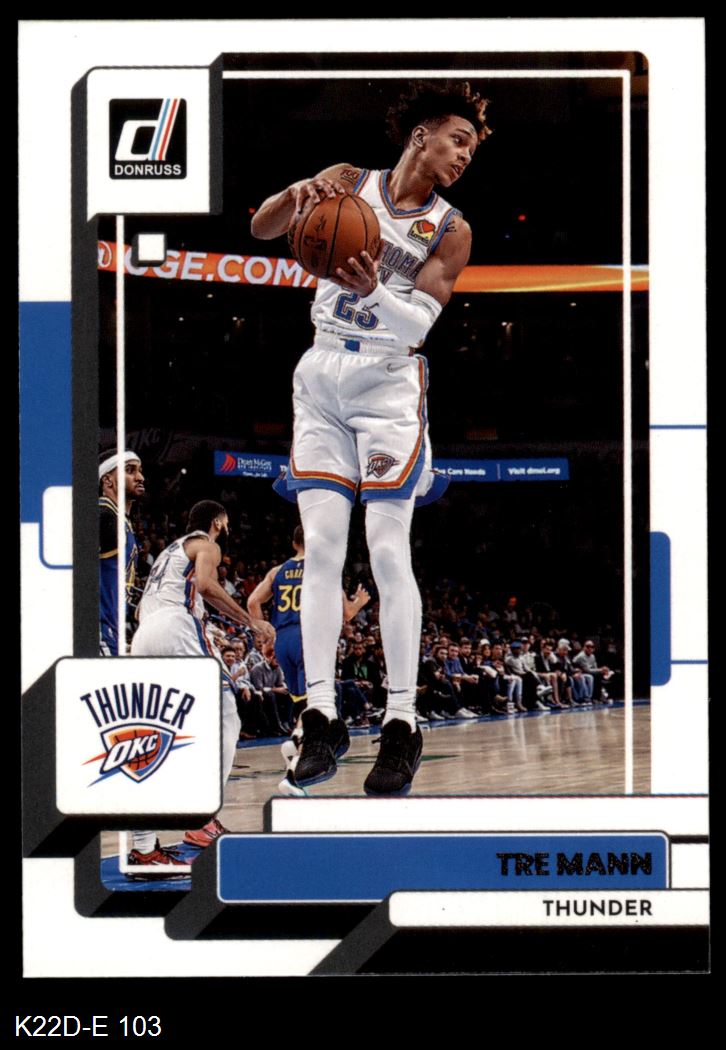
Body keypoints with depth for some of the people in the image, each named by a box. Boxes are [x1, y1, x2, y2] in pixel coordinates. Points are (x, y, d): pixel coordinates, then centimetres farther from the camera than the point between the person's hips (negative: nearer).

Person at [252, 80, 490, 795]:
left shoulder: (451, 232, 2)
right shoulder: (349, 183, 7)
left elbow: (420, 320, -10)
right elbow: (260, 229, -1)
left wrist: (373, 292, -30)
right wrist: (297, 194, -21)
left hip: (389, 382, -2)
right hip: (321, 374, 2)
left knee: (387, 551, -10)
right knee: (321, 548, -3)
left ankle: (402, 724, -5)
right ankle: (321, 717, 0)